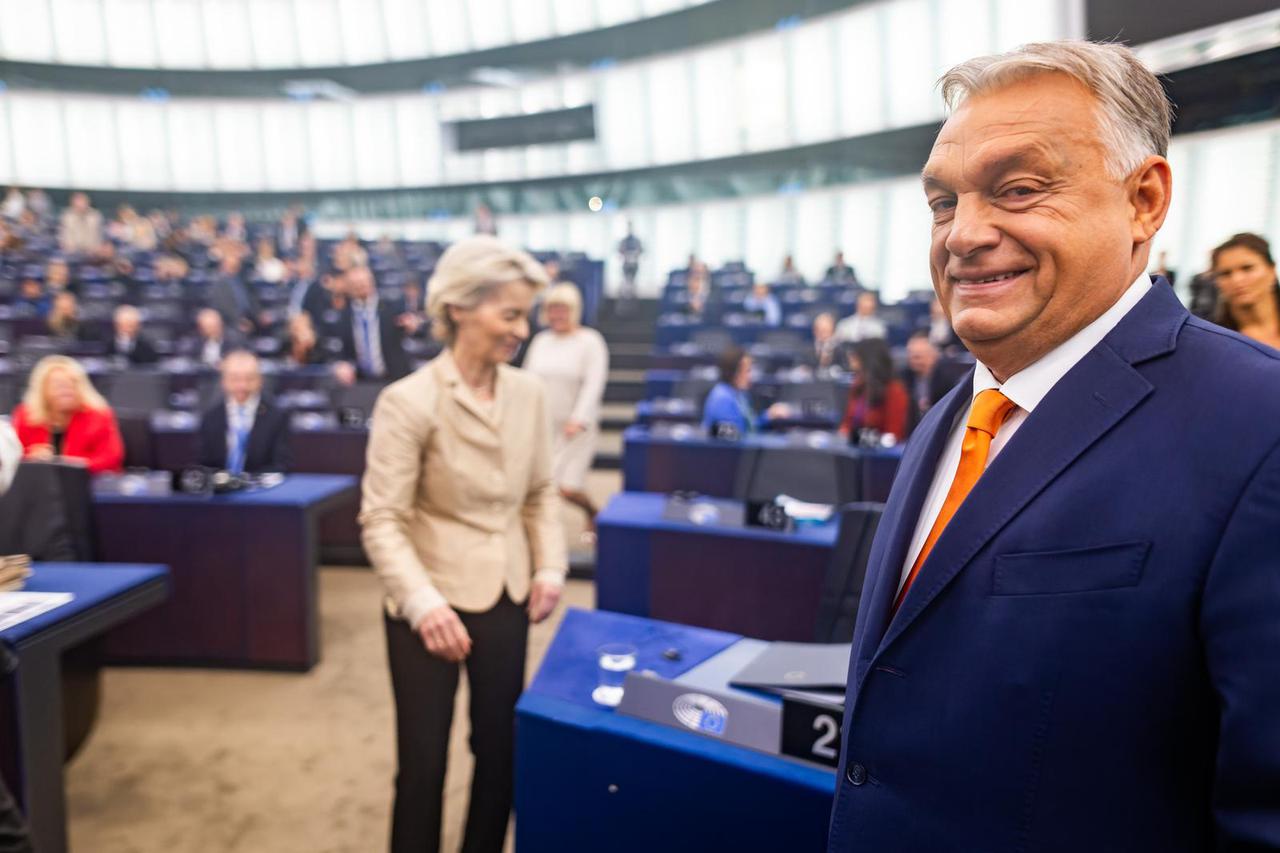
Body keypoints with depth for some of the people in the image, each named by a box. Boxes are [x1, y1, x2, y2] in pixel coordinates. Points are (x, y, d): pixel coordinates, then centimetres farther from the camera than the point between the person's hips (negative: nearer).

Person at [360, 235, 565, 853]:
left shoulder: (528, 392, 0)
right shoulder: (408, 401, -16)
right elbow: (381, 520, -17)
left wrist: (550, 566, -2)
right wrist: (422, 602, -26)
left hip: (506, 598, 5)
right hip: (433, 604, -5)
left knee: (501, 750, 16)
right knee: (423, 761, 7)